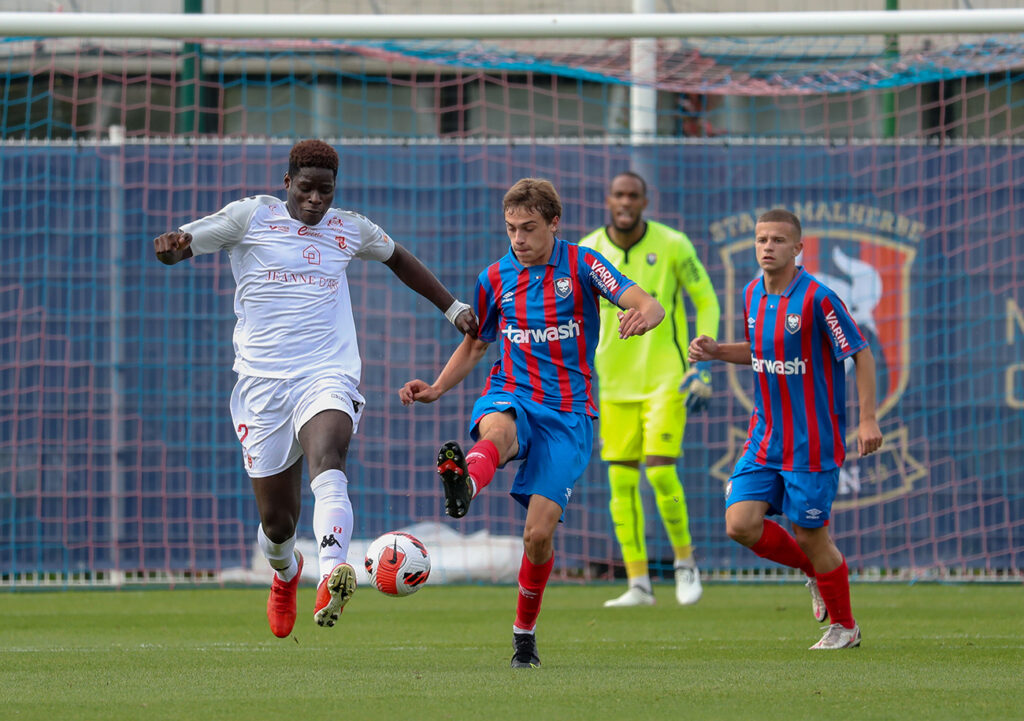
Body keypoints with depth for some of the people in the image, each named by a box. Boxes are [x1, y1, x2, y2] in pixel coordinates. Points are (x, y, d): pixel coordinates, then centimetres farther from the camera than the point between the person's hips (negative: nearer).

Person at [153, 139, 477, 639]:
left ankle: (332, 578, -54)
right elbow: (183, 243, -3)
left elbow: (397, 258, 34)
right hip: (263, 381, 0)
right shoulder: (251, 216, 4)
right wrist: (172, 246, -28)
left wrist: (453, 308, 34)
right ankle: (285, 574, 42)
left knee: (327, 457, -34)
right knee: (276, 522, 4)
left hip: (328, 376, 0)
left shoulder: (350, 230, 14)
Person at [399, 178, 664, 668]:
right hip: (510, 396, 2)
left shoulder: (581, 265, -1)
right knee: (497, 431, -39)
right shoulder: (496, 278, 9)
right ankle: (462, 486, -74)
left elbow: (649, 305, -13)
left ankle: (525, 630, 14)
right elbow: (473, 346, 23)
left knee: (539, 531, -10)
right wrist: (436, 389, 5)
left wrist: (642, 316, -39)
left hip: (567, 412, -2)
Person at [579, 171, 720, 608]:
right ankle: (638, 584, 5)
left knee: (660, 470, -14)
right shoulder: (588, 253, 0)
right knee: (621, 480, -1)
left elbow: (706, 301, 1)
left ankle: (685, 561, 7)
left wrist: (703, 365, -6)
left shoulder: (672, 245, -7)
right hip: (615, 382, 3)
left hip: (666, 377, -3)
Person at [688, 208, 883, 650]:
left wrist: (867, 419, -15)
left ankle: (844, 626, 22)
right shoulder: (753, 295, 5)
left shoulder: (817, 298, -16)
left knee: (809, 535, -1)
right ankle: (817, 569, 21)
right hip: (765, 438, 6)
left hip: (812, 442, -6)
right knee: (739, 523, -6)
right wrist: (716, 351, 5)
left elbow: (861, 354, -11)